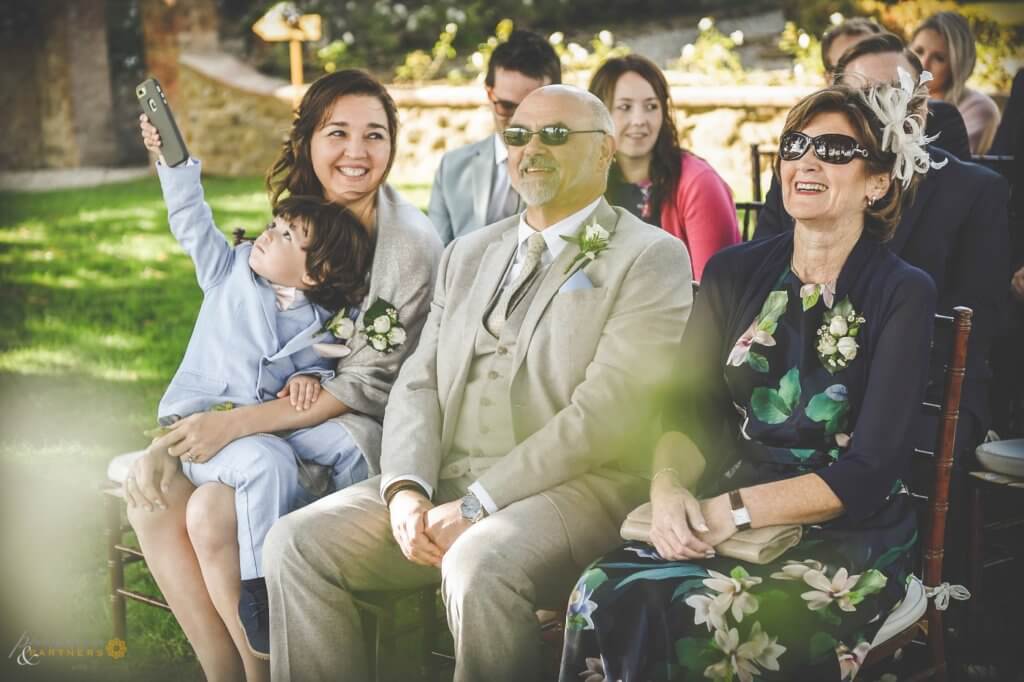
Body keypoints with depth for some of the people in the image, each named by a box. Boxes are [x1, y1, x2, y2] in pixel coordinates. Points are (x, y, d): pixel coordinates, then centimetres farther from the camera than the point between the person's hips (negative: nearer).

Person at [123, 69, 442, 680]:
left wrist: (237, 423, -20)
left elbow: (371, 384, -15)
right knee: (150, 481, -13)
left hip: (362, 427, -7)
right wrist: (181, 434, -5)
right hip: (286, 410, 7)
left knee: (212, 510, -26)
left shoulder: (411, 242, -13)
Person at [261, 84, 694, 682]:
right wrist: (406, 488, -6)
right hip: (441, 485, 6)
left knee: (479, 567, -35)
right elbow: (419, 383, 14)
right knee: (296, 542, -13)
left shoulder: (650, 258, -1)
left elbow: (604, 412, -12)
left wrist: (477, 505, -16)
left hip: (573, 489, -6)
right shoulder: (468, 255, 21)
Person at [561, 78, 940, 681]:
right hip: (720, 521, 4)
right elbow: (688, 409, 8)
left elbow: (870, 471, -9)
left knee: (693, 621, -32)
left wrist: (734, 509, -18)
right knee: (604, 597, -28)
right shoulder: (733, 274, 11)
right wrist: (667, 489, -15)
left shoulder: (903, 294, -3)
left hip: (846, 539, -3)